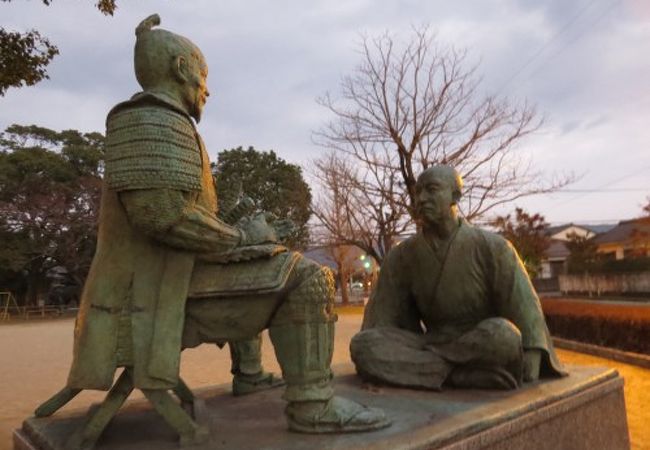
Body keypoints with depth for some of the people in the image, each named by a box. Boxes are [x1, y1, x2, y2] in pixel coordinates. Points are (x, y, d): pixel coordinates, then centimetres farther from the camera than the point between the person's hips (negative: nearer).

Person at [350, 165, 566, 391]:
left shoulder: (492, 247, -7)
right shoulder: (401, 256, 1)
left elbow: (525, 312, -10)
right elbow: (381, 318, 3)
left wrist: (530, 370, -22)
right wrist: (371, 365, -9)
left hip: (483, 350, -2)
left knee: (501, 335, -38)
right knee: (361, 345, -23)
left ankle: (413, 367, -20)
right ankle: (462, 374, -25)